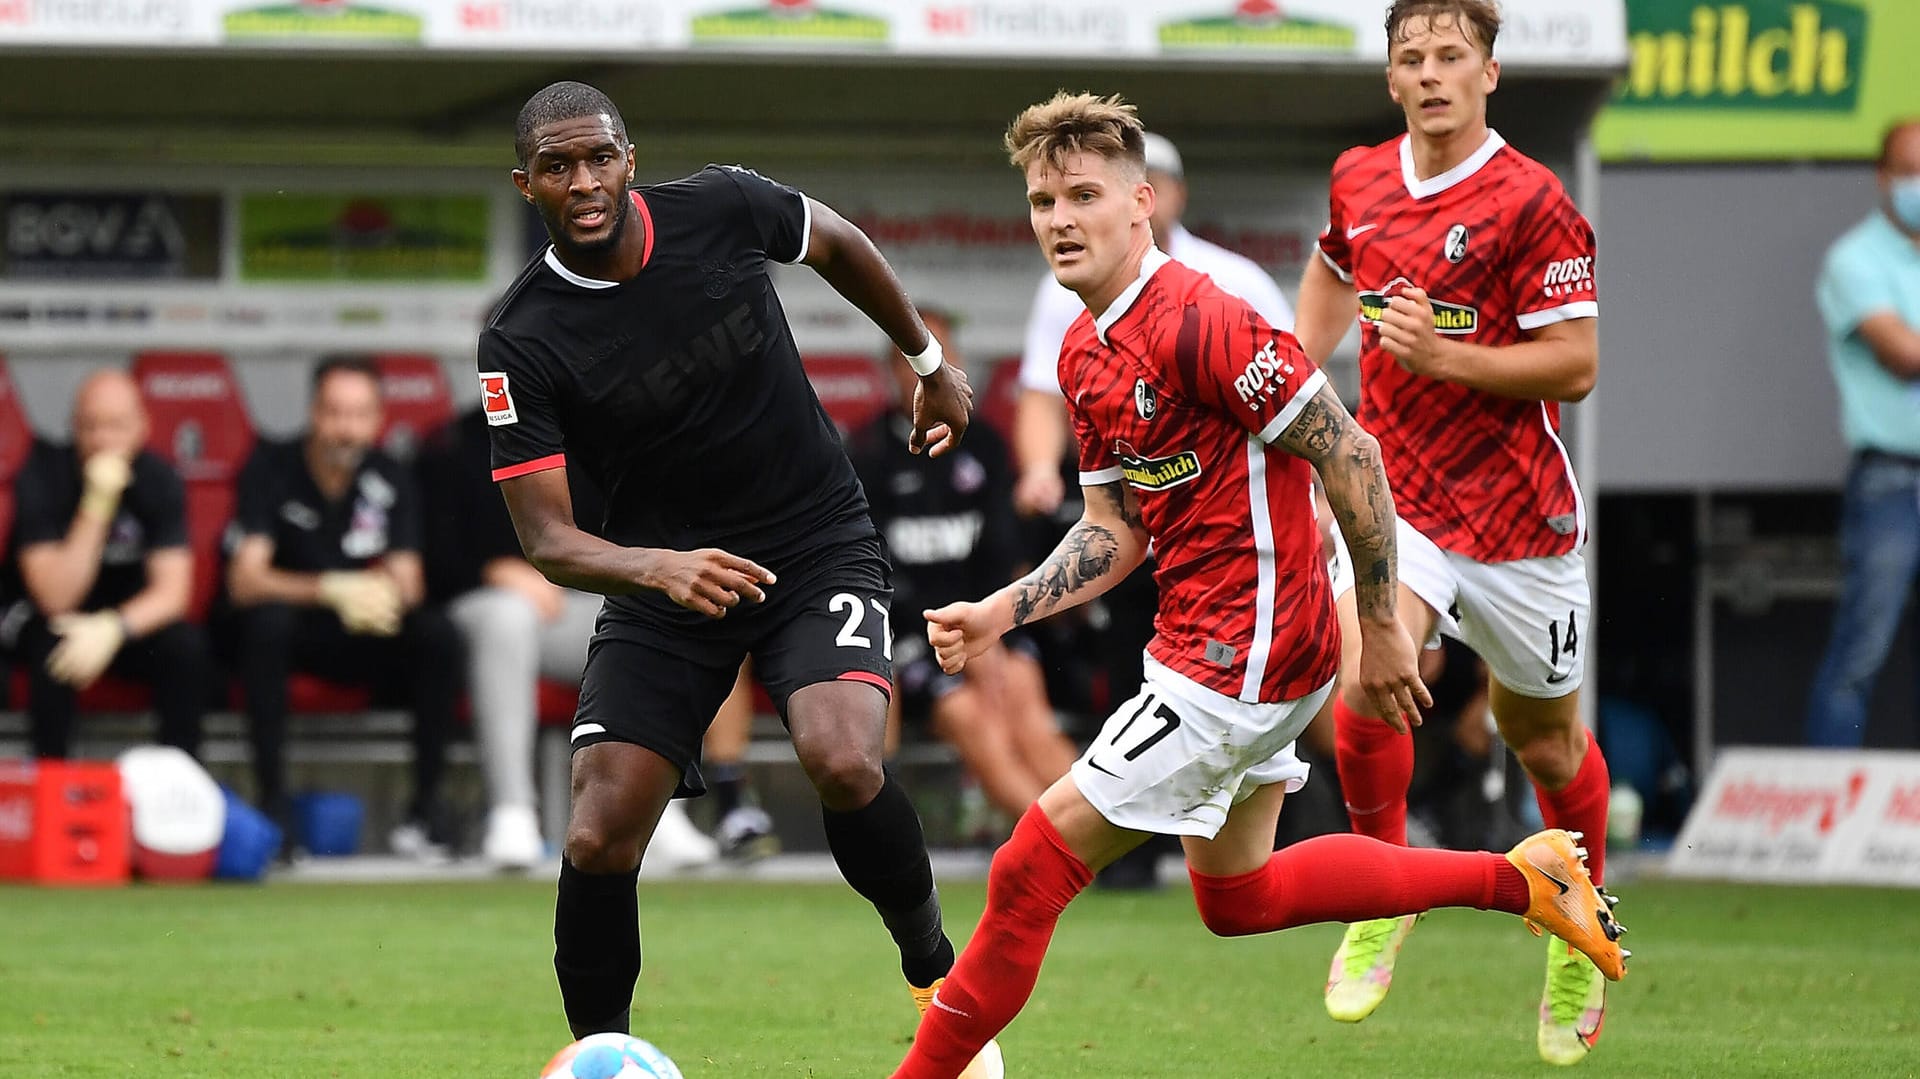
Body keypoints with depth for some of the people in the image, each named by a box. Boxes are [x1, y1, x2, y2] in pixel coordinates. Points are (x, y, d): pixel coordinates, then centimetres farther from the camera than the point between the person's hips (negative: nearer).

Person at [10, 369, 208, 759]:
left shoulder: (159, 480, -12)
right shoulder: (42, 477, -20)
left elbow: (172, 591, -17)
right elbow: (56, 598, -27)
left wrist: (113, 629, -37)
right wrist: (97, 507, -37)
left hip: (132, 621, 2)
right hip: (52, 623, -2)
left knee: (187, 646, -28)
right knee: (53, 651, -36)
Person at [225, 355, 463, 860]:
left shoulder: (390, 481, 0)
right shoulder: (270, 470, -12)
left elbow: (407, 584, -5)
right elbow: (245, 581, -23)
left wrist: (386, 594, -32)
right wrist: (333, 589, -39)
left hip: (361, 637, 3)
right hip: (286, 630, -3)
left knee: (438, 633, -24)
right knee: (267, 620, -37)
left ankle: (425, 808, -19)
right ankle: (272, 805, -35)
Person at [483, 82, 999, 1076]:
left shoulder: (719, 209, -12)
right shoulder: (519, 345, -15)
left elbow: (839, 245, 12)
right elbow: (546, 540, -18)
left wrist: (929, 364, 24)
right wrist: (659, 568, -38)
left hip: (820, 547, 0)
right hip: (661, 582, 1)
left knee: (842, 761, -27)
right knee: (598, 841, -13)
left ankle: (935, 975, -2)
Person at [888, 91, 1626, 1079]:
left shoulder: (1199, 323, -21)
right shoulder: (1084, 355, 8)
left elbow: (1347, 455, -19)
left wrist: (1379, 627, -15)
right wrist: (1001, 612, -1)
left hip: (1244, 654, -11)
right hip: (1200, 641, 11)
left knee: (1031, 869, -9)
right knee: (1235, 895, 24)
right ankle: (1518, 876, 31)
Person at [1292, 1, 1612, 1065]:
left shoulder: (1530, 202, -14)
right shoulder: (1359, 180, 3)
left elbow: (1575, 364, -14)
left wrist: (1444, 355, -25)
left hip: (1516, 512, -3)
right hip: (1396, 490, 3)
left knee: (1543, 737, 14)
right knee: (1364, 686, -23)